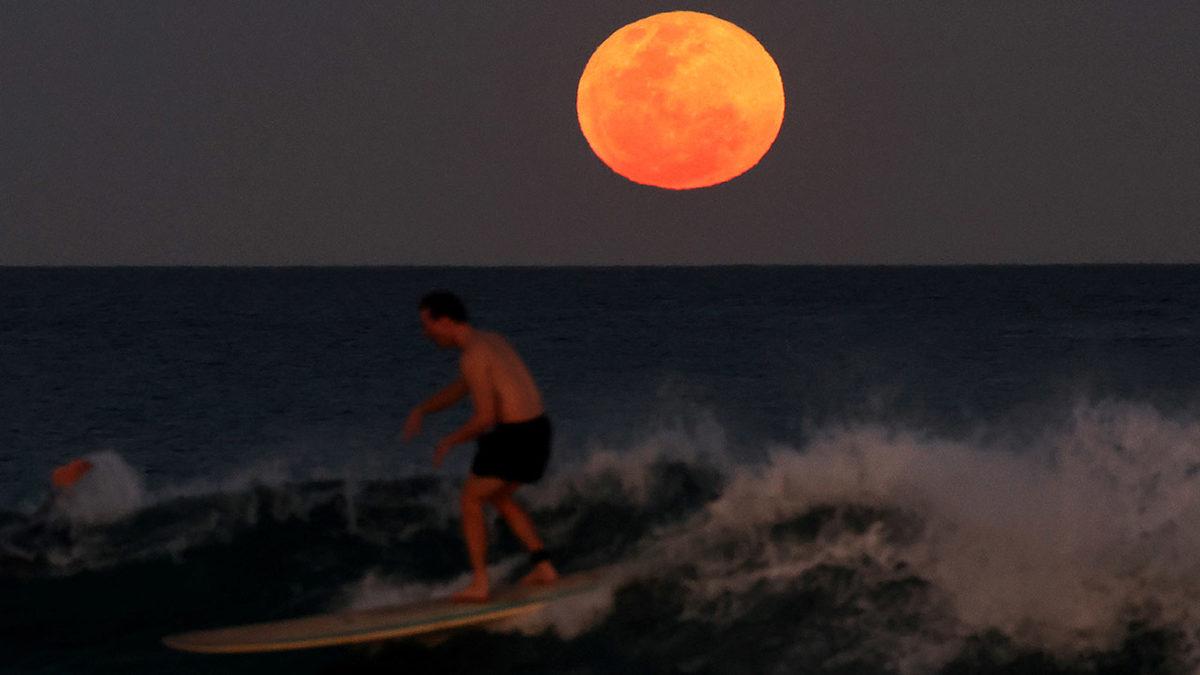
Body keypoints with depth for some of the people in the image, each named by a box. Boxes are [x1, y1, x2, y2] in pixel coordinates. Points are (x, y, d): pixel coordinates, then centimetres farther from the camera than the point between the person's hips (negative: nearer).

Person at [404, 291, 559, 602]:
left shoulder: (472, 356, -16)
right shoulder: (492, 341, 16)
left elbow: (485, 417, -20)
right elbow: (461, 389, 29)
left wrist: (449, 442, -5)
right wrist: (421, 411, 18)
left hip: (514, 435, -9)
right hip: (539, 429, 9)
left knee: (471, 501, 8)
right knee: (499, 497, 27)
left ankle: (480, 583, 6)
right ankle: (543, 567, 23)